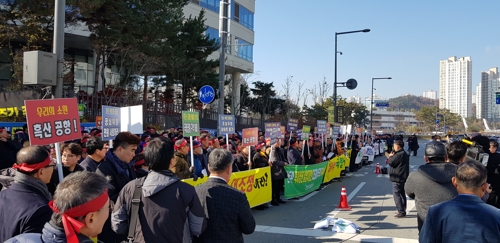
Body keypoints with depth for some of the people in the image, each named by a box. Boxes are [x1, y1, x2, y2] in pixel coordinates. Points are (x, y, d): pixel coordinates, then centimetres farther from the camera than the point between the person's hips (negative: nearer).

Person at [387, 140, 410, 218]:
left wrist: (390, 157, -1)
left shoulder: (399, 154, -21)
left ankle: (401, 212, -9)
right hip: (403, 177, 11)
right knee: (402, 194, 17)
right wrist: (392, 156, 8)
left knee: (396, 194, -7)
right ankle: (403, 210, 25)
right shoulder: (405, 154, 14)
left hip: (397, 178, -11)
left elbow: (391, 163, -19)